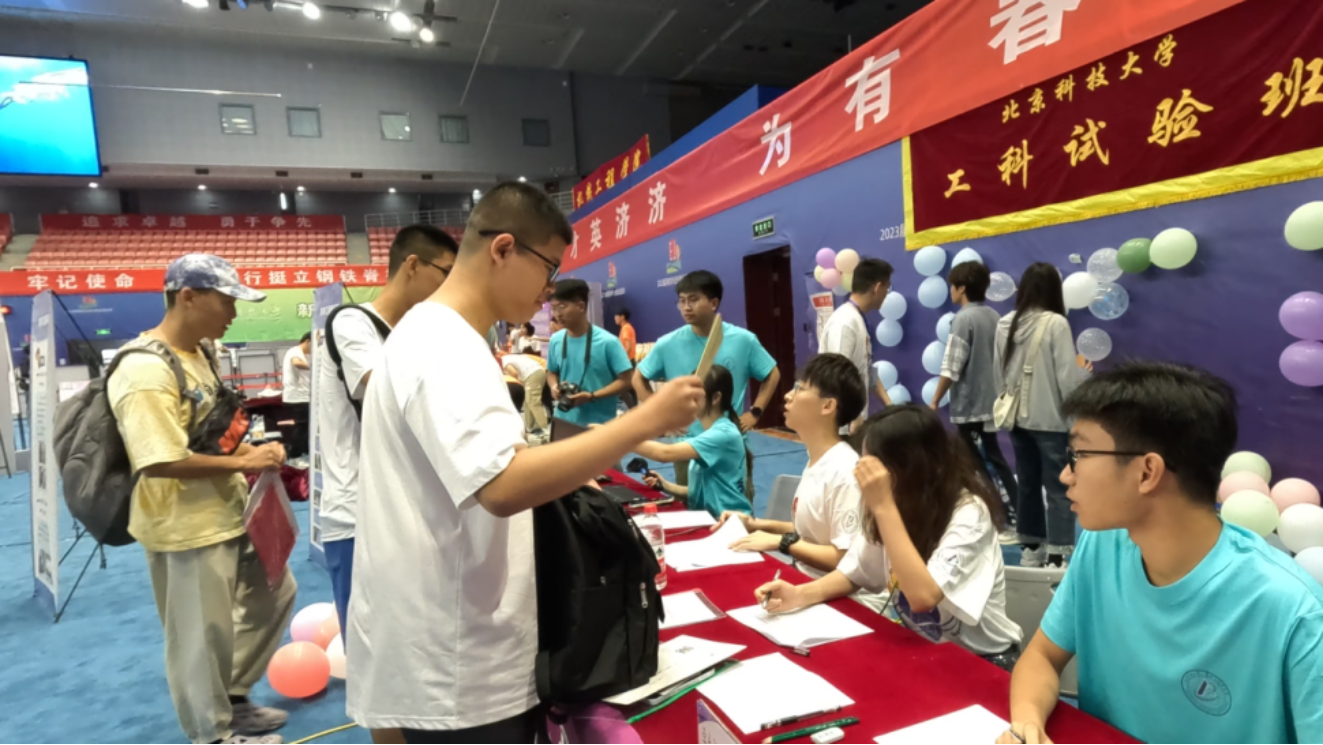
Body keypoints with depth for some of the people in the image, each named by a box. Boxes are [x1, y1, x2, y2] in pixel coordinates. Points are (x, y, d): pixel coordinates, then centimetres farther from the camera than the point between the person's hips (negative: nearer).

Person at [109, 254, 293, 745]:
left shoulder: (199, 353, 8)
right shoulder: (146, 370, -23)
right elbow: (161, 461, -29)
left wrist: (248, 452, 3)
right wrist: (242, 463, -21)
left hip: (230, 513, 10)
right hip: (186, 528, -10)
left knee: (274, 593, 22)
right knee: (203, 636, 8)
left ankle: (234, 698, 39)